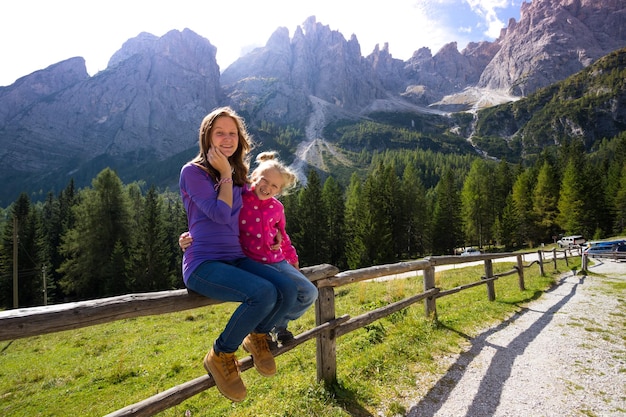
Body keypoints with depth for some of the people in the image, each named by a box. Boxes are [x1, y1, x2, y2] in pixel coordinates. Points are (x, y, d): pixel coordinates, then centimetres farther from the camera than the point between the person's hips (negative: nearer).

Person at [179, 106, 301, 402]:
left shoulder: (240, 176, 16)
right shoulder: (193, 171, -5)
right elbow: (220, 214, -16)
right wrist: (225, 175, -7)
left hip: (236, 259, 6)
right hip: (203, 264, -6)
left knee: (288, 290, -19)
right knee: (263, 293, -31)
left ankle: (257, 336, 13)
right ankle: (220, 356, -4)